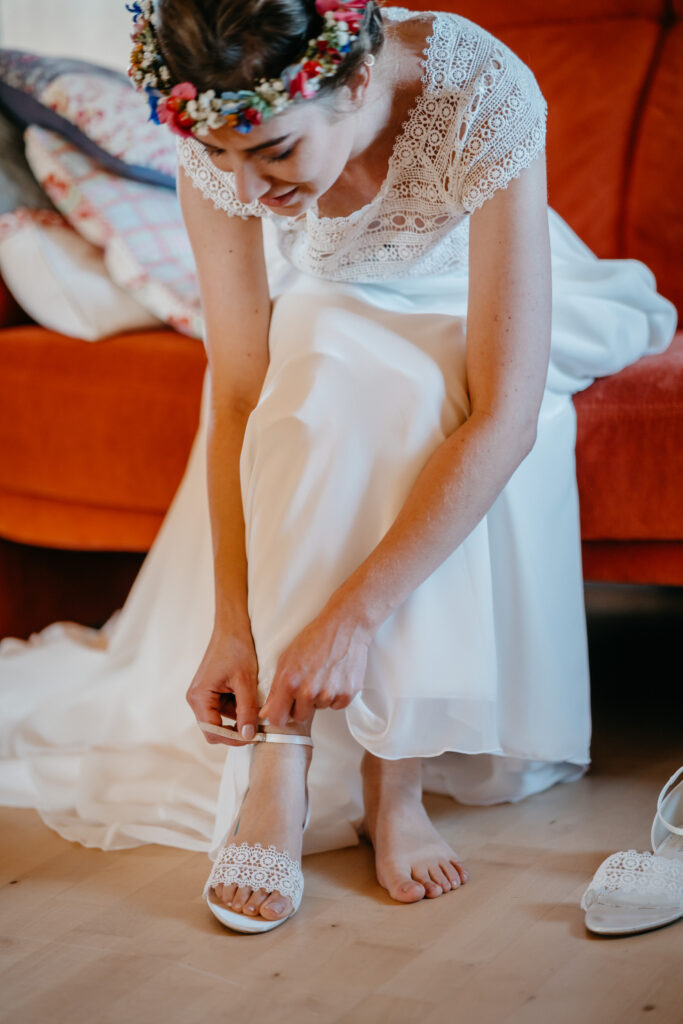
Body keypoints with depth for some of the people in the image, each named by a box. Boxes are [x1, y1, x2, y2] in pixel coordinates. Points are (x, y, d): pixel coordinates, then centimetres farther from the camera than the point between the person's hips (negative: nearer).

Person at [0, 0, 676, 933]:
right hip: (330, 321, 2)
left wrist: (352, 613, -45)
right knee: (325, 399, -33)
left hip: (474, 310, -1)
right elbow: (240, 399, -25)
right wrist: (232, 626, -33)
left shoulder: (482, 96, -38)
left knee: (405, 404, -35)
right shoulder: (220, 142, -28)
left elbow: (503, 419, -40)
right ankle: (278, 766, -28)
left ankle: (393, 774, -25)